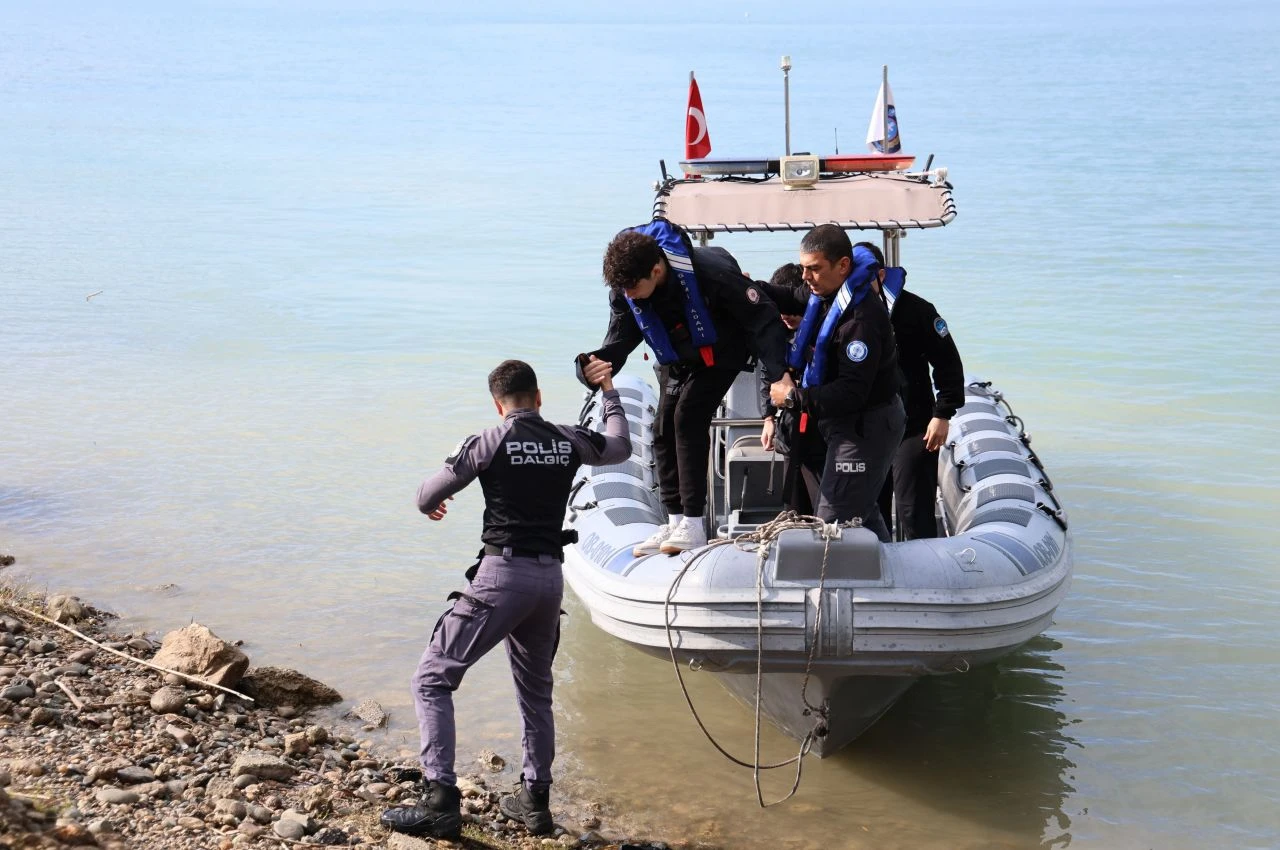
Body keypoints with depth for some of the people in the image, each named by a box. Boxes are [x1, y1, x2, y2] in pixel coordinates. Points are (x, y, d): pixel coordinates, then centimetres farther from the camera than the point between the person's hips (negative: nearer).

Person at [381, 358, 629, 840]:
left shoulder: (488, 443, -4)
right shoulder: (569, 441, 9)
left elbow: (427, 499, 0)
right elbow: (620, 448, 30)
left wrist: (430, 505, 25)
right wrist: (609, 391, 42)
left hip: (502, 576, -6)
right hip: (550, 578, 6)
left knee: (432, 680, -2)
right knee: (536, 692, 22)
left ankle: (441, 802, -12)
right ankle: (535, 801, 26)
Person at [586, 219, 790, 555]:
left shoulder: (709, 271, -38)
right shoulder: (624, 290, -22)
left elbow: (762, 316, -32)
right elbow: (619, 339, -18)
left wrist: (779, 374, -39)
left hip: (720, 354, -6)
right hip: (675, 361, 6)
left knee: (688, 417, -20)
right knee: (664, 430, -1)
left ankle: (693, 524, -17)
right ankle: (674, 522, 8)